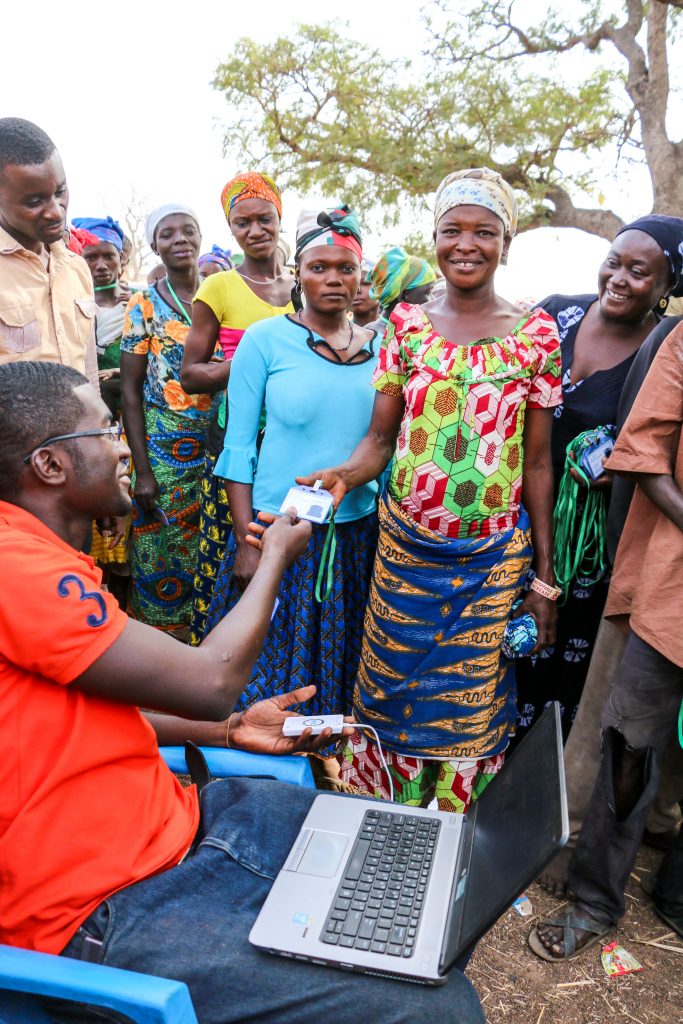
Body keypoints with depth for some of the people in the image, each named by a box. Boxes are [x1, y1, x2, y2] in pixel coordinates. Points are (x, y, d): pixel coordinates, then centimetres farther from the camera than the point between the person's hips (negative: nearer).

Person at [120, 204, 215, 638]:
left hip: (221, 445, 2)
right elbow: (130, 390, -1)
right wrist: (142, 469, -8)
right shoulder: (144, 305, 1)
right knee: (164, 553, 3)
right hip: (164, 448, -2)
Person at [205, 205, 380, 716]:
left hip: (359, 532, 3)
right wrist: (245, 540, -10)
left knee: (337, 667, 16)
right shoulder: (265, 339, -5)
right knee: (267, 662, 9)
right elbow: (239, 445, -6)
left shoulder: (380, 346, 4)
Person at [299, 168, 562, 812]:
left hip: (494, 558, 0)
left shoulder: (536, 334, 0)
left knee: (471, 704, 8)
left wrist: (545, 573, 2)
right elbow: (380, 436, 1)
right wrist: (345, 476, -22)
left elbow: (537, 461, 2)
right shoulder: (406, 322, 3)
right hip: (404, 547, 1)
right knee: (391, 693, 10)